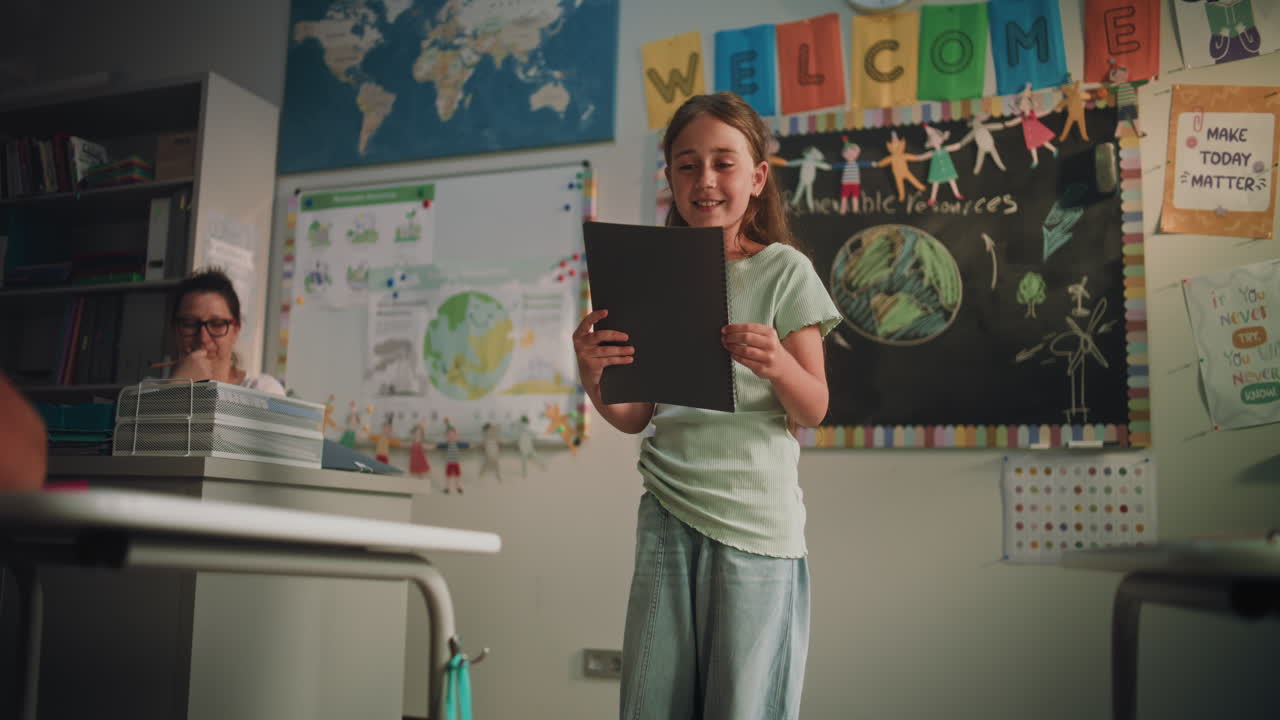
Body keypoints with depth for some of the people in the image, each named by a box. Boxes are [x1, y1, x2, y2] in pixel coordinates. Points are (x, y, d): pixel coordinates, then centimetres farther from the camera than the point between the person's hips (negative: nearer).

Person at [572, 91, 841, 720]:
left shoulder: (784, 269, 1)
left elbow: (814, 410, -2)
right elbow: (635, 415, 10)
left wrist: (777, 365, -22)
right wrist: (592, 375, -10)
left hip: (755, 516, -3)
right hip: (667, 509, 3)